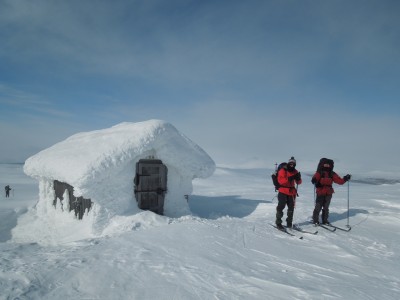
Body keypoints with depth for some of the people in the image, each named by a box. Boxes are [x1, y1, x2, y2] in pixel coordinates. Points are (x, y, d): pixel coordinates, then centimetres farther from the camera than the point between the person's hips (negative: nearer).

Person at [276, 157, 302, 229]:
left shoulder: (295, 172, 8)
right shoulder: (283, 171, -7)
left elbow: (298, 182, 6)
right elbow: (280, 181, -20)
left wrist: (298, 178, -16)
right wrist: (289, 179, -32)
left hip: (292, 192, 5)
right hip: (283, 192, -5)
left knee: (291, 207, 10)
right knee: (281, 206, -8)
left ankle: (289, 223, 23)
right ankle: (278, 222, 2)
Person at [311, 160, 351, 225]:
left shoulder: (332, 174, 10)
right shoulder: (319, 173, -2)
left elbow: (339, 181, 7)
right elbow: (314, 179, -19)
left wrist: (345, 179, -8)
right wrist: (314, 180, -41)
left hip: (328, 194, 4)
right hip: (320, 193, -4)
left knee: (326, 208, 10)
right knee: (318, 207, -3)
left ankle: (325, 220, 21)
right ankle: (315, 221, 8)